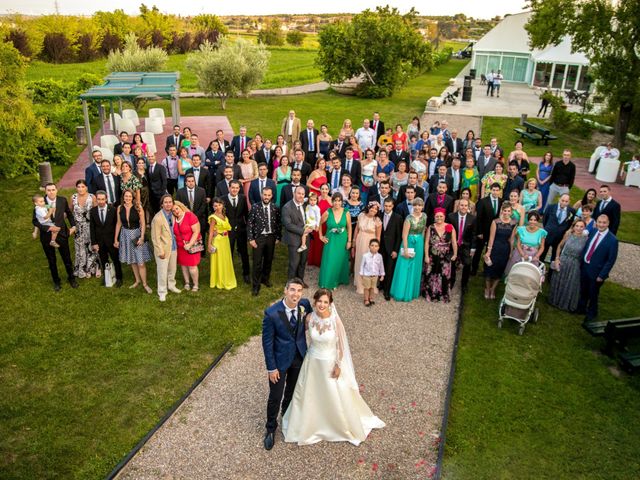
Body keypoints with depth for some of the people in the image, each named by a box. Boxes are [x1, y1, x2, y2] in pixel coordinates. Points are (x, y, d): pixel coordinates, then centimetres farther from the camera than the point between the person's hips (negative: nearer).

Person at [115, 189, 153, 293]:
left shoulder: (138, 208, -11)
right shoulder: (120, 208, -2)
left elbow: (143, 223, -7)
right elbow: (119, 223, 7)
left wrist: (142, 237, -15)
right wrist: (116, 239, 9)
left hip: (137, 234, -4)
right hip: (125, 235, 4)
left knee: (141, 262, -5)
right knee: (132, 261, 14)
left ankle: (144, 284, 9)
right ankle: (137, 280, 31)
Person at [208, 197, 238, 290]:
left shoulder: (224, 216, 5)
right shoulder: (213, 217, -14)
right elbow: (211, 232, -16)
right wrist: (209, 244, -18)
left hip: (225, 240, 7)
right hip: (218, 241, -7)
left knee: (226, 261, 17)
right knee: (219, 261, 5)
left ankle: (226, 280, 33)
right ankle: (220, 282, 18)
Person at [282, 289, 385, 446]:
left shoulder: (335, 320, -23)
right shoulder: (309, 318, -16)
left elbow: (341, 345, -13)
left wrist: (338, 366, -9)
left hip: (330, 362, -2)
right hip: (313, 362, 3)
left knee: (336, 397, 13)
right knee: (311, 394, 19)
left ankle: (348, 427, 41)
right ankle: (309, 425, 46)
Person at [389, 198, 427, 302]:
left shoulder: (424, 216, 1)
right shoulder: (409, 218, -16)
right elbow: (404, 235, -16)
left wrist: (421, 242, 10)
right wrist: (405, 249, -18)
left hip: (419, 245, 6)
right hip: (409, 244, -6)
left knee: (416, 268, 14)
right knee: (405, 268, 1)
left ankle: (412, 291, 27)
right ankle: (402, 293, 12)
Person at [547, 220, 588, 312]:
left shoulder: (585, 239, -13)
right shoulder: (568, 234, -8)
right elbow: (560, 246, 4)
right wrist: (557, 259, -1)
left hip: (574, 265, -1)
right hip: (562, 262, 1)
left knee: (570, 286, 15)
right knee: (558, 282, 18)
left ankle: (566, 304, 39)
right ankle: (555, 300, 42)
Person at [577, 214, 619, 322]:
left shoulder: (612, 240, -19)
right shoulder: (593, 233, -1)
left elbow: (611, 260, -16)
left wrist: (602, 275, -16)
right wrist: (580, 262, 6)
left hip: (596, 271, -5)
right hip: (584, 267, 5)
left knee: (593, 294, 13)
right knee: (583, 290, 21)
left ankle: (591, 313, 34)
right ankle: (581, 308, 42)